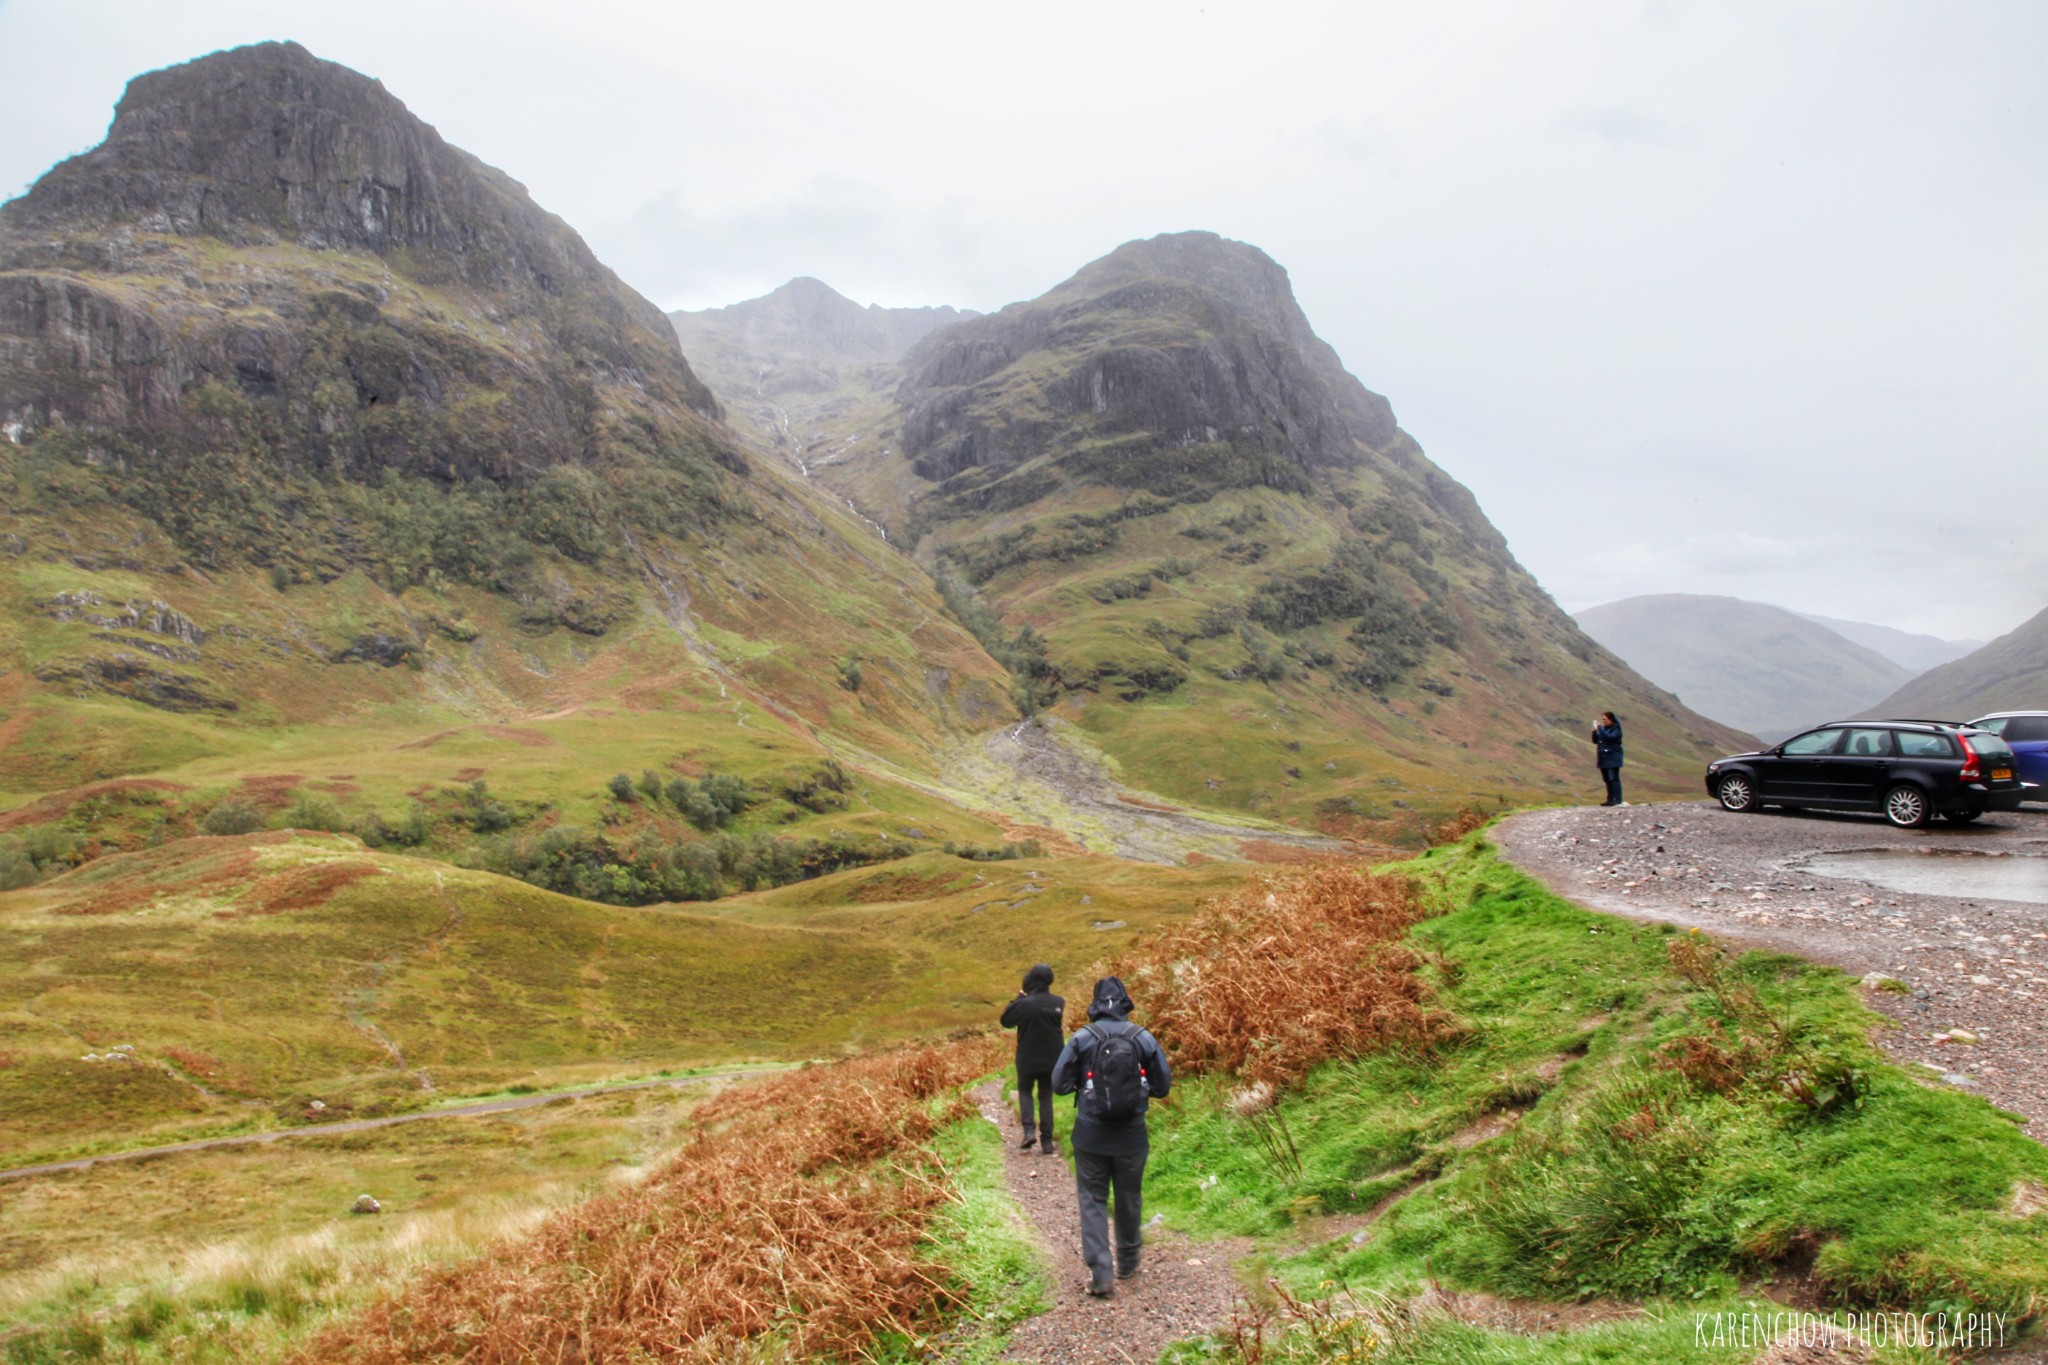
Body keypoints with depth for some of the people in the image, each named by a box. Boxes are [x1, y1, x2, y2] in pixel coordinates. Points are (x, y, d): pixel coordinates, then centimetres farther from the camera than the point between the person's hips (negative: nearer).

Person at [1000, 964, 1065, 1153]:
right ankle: (1047, 1140, 9)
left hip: (1027, 1059, -3)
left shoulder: (1025, 1004, -21)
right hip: (1051, 1059, 3)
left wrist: (1019, 999, -4)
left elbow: (1006, 1021, -9)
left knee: (1025, 1091, 18)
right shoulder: (1058, 1002, -7)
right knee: (1046, 1097, 13)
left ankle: (1028, 1130, 0)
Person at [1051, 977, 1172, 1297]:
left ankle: (1101, 1273, -2)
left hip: (1091, 1135, -2)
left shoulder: (1081, 1039, -10)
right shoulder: (1144, 1039, -6)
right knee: (1129, 1198, 19)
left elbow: (1059, 1084, -7)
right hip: (1132, 1136, 2)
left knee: (1093, 1200, 8)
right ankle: (1128, 1261, 35)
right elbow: (1163, 1086, 1)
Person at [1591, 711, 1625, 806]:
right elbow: (1595, 741, 13)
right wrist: (1594, 732, -4)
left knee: (1614, 778, -12)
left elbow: (1610, 737, -23)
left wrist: (1600, 729, -22)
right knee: (1607, 779, 8)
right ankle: (1610, 799, 12)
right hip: (1603, 758, 7)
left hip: (1613, 758, -7)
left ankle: (1618, 800, -14)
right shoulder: (1603, 728, 14)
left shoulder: (1616, 729, -5)